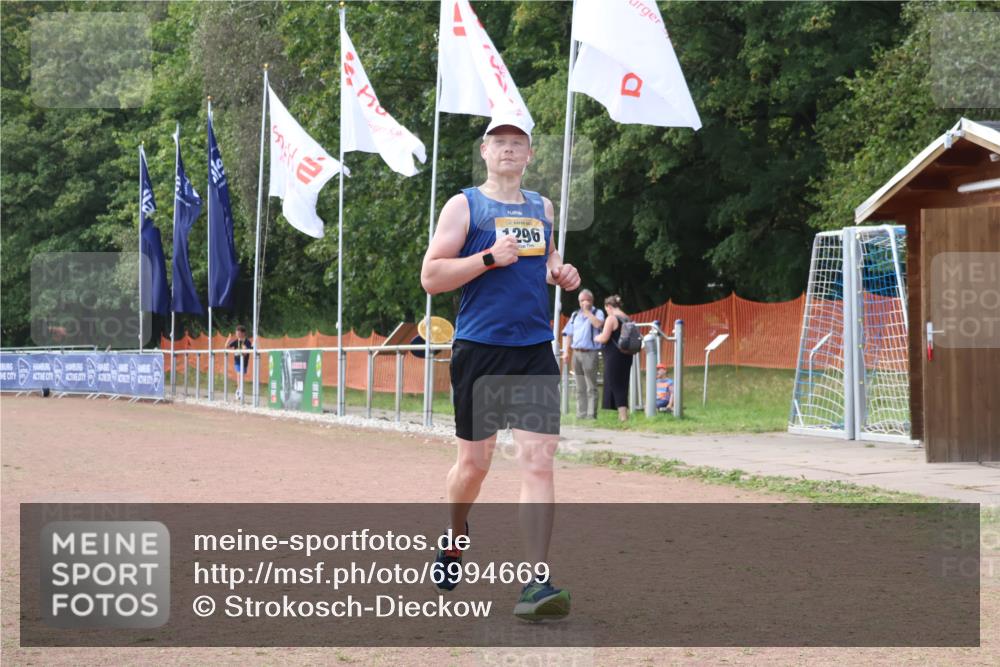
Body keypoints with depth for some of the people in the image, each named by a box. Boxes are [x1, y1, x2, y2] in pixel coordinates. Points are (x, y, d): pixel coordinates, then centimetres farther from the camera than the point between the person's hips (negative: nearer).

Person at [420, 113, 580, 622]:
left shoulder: (542, 208, 14)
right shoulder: (464, 206, 0)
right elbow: (430, 277, -6)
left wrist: (561, 274, 8)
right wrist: (490, 257, -17)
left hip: (535, 351, 3)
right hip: (479, 349, -3)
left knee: (538, 461, -9)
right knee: (473, 463, 8)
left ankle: (536, 583, -12)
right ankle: (455, 542, 38)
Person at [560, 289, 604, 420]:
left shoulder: (597, 313, 3)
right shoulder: (575, 315, 18)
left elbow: (599, 324, -19)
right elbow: (568, 334, 17)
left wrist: (587, 311, -11)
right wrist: (566, 352, 7)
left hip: (589, 354, -5)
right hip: (576, 353, 5)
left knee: (591, 388, -7)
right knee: (580, 388, 9)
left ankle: (591, 414, -9)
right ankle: (581, 415, 12)